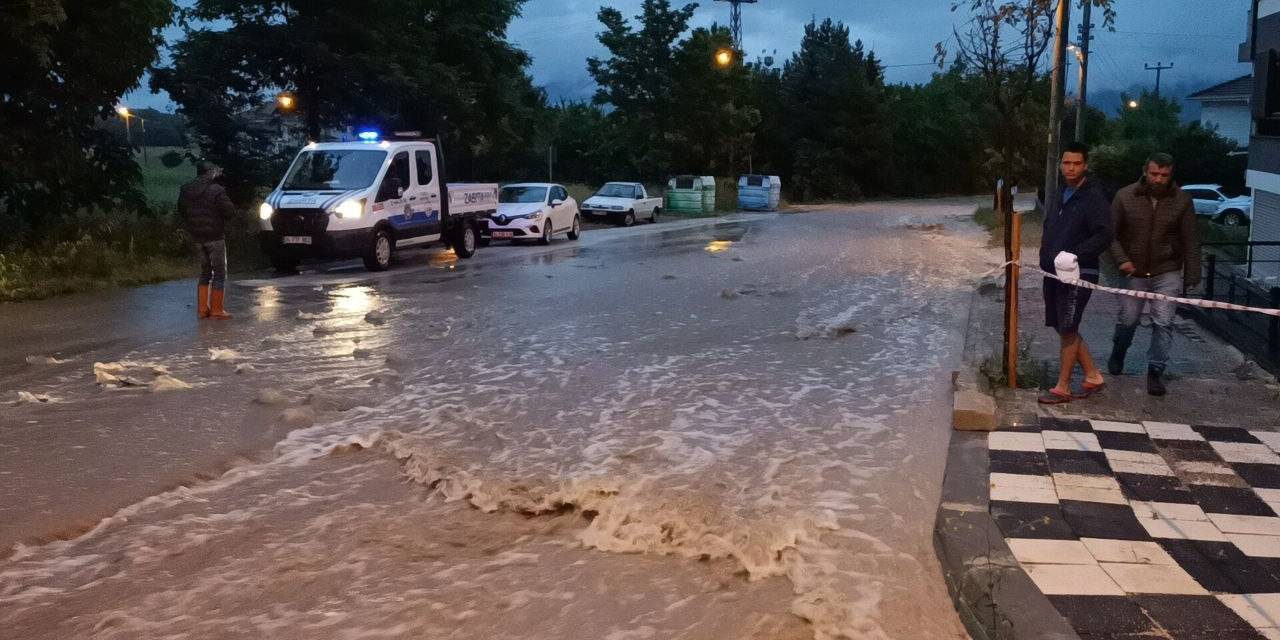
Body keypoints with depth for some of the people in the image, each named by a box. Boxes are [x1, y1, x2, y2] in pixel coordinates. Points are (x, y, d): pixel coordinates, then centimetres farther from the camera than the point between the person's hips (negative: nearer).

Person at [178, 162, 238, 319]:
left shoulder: (185, 190, 4)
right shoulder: (216, 191, -17)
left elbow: (181, 212, 14)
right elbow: (230, 212, -15)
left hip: (197, 237, 6)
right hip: (215, 237, -6)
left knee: (205, 272, 18)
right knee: (219, 273, 3)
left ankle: (202, 308, 16)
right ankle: (216, 310, 2)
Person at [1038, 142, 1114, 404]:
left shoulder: (1094, 197, -10)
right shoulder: (1060, 196, 14)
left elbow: (1104, 236, -17)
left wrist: (1075, 254, -27)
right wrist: (1046, 257, 7)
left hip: (1078, 274, -8)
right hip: (1054, 272, 8)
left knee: (1067, 329, -3)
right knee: (1063, 327, 13)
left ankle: (1062, 388, 7)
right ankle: (1093, 375, 27)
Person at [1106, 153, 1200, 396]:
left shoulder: (1182, 200, -5)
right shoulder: (1125, 196, -7)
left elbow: (1191, 241, -2)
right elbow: (1111, 232, -2)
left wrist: (1192, 277, -4)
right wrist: (1121, 259, -17)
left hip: (1167, 273, 0)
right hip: (1134, 271, 0)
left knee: (1163, 323, -4)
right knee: (1128, 319, 11)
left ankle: (1156, 371, 7)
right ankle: (1117, 356, 39)